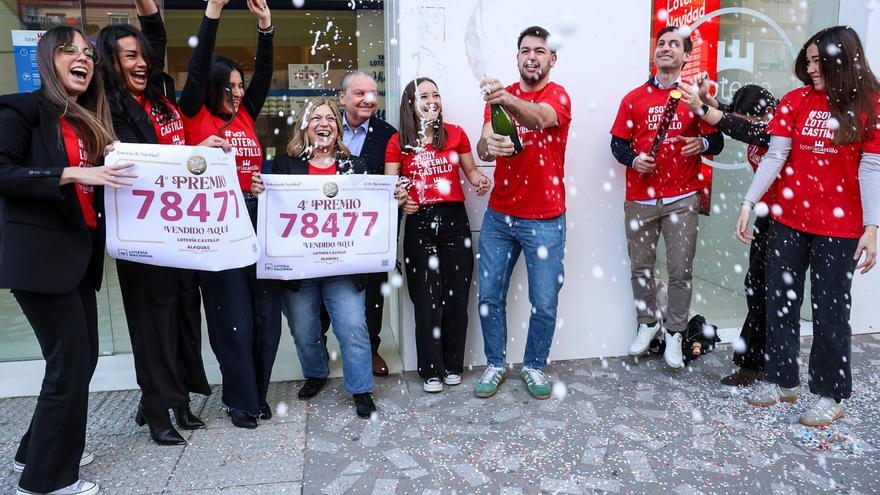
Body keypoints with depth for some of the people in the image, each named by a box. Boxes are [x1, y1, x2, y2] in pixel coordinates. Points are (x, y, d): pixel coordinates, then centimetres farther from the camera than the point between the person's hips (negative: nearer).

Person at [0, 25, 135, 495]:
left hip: (79, 252, 8)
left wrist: (109, 168, 5)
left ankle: (38, 450, 31)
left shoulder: (88, 122, 17)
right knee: (71, 361, -5)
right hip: (40, 255, -8)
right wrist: (73, 173, -23)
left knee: (82, 356, 12)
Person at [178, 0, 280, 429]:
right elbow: (197, 68, -7)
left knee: (265, 312, 7)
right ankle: (241, 400, 18)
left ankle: (257, 392, 24)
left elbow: (264, 73, 11)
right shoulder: (195, 116, 2)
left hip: (257, 219, 5)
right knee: (232, 316, 2)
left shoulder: (245, 115, 14)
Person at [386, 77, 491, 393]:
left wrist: (480, 181, -5)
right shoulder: (398, 142, 3)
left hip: (455, 220, 2)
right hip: (419, 224, -1)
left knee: (456, 297, 5)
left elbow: (470, 170, 16)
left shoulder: (456, 134, 7)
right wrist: (399, 199, -18)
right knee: (427, 301, 1)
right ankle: (431, 371, 16)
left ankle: (453, 366, 22)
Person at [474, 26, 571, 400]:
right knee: (489, 296, 7)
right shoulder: (499, 96, 7)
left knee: (544, 303, 3)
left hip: (544, 221, -3)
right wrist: (489, 145, -31)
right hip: (498, 216, 4)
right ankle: (495, 364, 25)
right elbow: (481, 149, -6)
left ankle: (534, 366, 25)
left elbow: (538, 118, -30)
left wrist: (508, 100, -51)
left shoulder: (558, 96, -5)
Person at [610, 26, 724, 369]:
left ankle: (674, 334, 16)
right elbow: (618, 143, 7)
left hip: (682, 199, -1)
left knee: (681, 271, 1)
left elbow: (717, 141, 9)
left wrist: (703, 143, -14)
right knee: (641, 267, 9)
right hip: (640, 199, 1)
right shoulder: (634, 98, 8)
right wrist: (634, 160, -13)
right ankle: (648, 324, 28)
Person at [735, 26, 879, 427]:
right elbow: (774, 157, -1)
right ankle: (781, 380, 26)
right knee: (780, 302, 10)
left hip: (839, 228, -3)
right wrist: (748, 203, -9)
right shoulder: (797, 101, 2)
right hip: (788, 220, 3)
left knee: (830, 310, 6)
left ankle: (830, 394, 23)